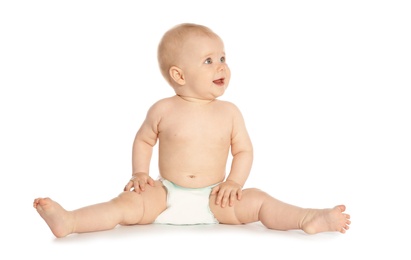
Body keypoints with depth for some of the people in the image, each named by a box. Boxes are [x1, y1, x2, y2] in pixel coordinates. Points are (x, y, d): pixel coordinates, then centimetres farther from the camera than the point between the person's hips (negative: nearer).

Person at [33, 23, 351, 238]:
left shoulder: (229, 112, 0)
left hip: (214, 199, 2)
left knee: (257, 200, -19)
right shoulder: (163, 110, -3)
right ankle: (68, 221, -33)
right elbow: (143, 140, 12)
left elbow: (244, 150, 6)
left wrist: (234, 182, -9)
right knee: (129, 202, -22)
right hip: (167, 195, -1)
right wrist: (140, 173, -1)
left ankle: (307, 219, -25)